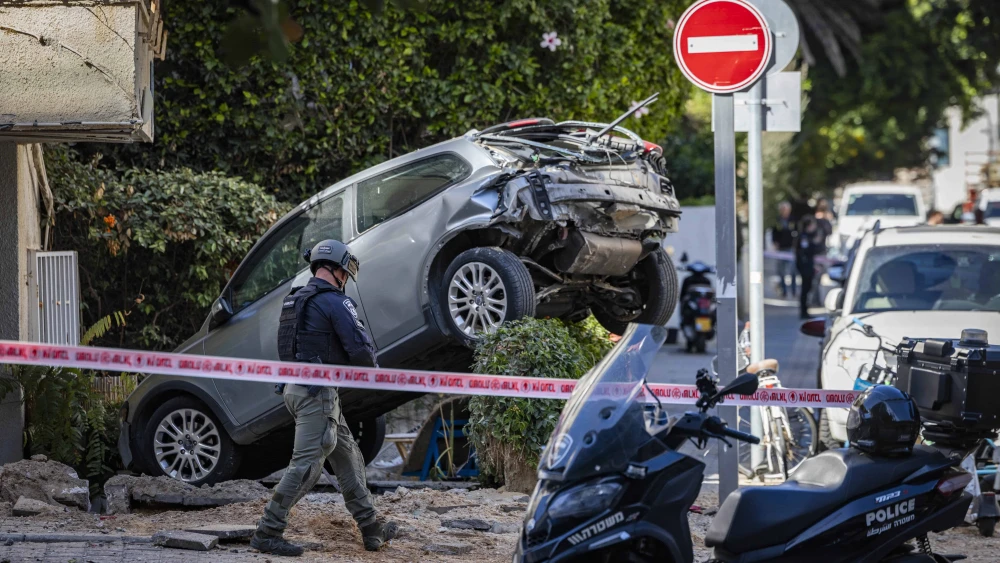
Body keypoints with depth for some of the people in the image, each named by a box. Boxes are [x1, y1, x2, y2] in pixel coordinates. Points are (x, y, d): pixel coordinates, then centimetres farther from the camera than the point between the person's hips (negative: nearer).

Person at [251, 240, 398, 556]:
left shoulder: (294, 302, 16)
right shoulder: (335, 302, -12)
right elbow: (360, 348, -18)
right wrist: (373, 370, 4)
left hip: (294, 388, 10)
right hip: (317, 394, -10)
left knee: (348, 457, 15)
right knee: (306, 466, -9)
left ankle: (371, 530, 19)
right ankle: (267, 533, -10)